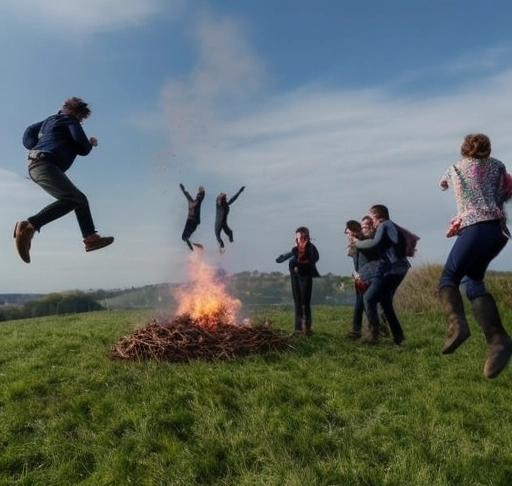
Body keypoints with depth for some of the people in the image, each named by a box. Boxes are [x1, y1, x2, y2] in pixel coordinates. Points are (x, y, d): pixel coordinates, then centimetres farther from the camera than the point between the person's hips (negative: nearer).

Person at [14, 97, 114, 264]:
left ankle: (90, 237, 8)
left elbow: (29, 133, 29)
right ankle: (28, 227, -38)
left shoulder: (51, 119, 28)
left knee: (80, 198, 11)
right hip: (44, 164, -10)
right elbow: (83, 149, -3)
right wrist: (90, 144, 17)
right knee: (72, 198, -30)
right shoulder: (71, 121, 4)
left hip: (37, 164, 10)